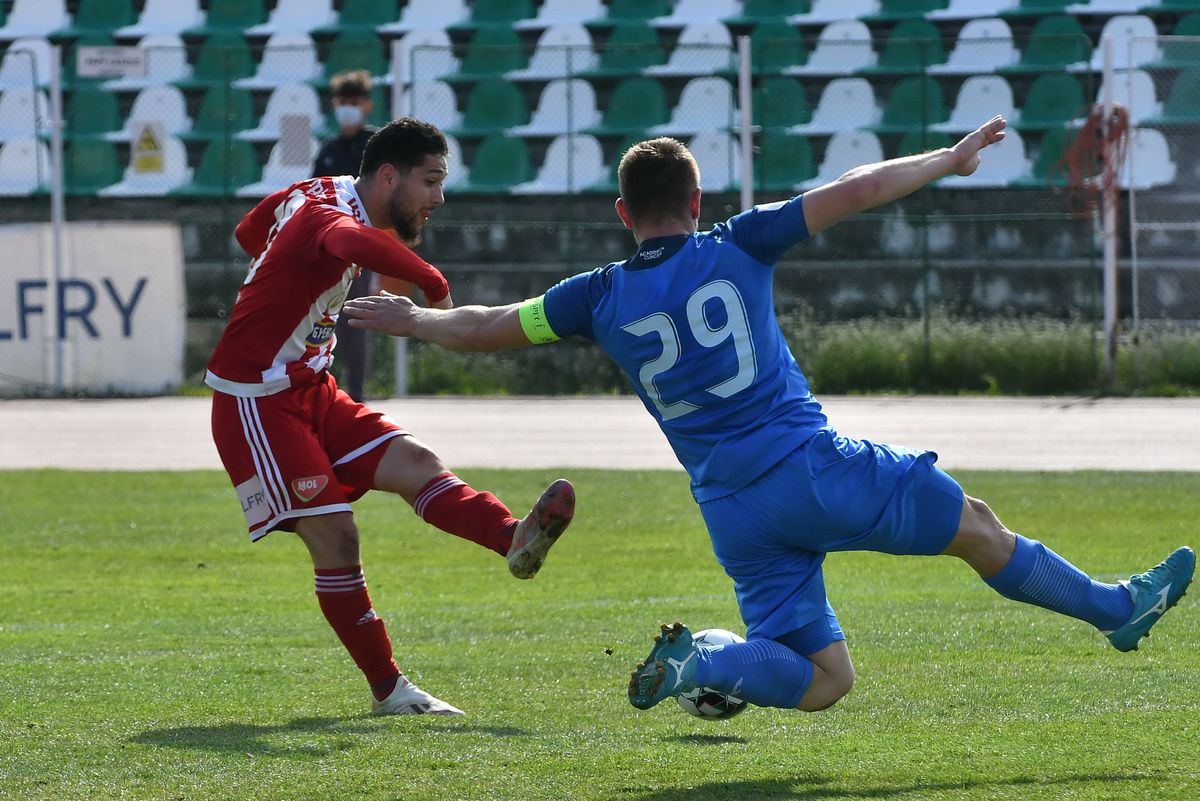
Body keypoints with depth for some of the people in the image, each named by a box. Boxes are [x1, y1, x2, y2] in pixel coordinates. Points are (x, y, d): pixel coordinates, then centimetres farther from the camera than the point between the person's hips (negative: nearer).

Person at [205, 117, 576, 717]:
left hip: (310, 393, 9)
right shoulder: (329, 215, -23)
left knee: (415, 464, -14)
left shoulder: (317, 194, 9)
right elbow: (355, 243, -51)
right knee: (335, 537, -13)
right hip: (256, 403, -9)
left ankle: (514, 539, -36)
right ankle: (387, 691, -6)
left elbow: (248, 233, 28)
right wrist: (435, 286, -45)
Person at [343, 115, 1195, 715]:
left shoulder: (601, 298, 8)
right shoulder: (734, 248, 2)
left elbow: (482, 328, 16)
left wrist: (413, 320, 35)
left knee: (822, 680, 6)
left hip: (734, 509, 3)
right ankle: (1116, 608, 16)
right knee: (974, 523, 13)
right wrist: (950, 159, 16)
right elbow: (858, 190, 4)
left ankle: (700, 663, -17)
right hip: (812, 466, -3)